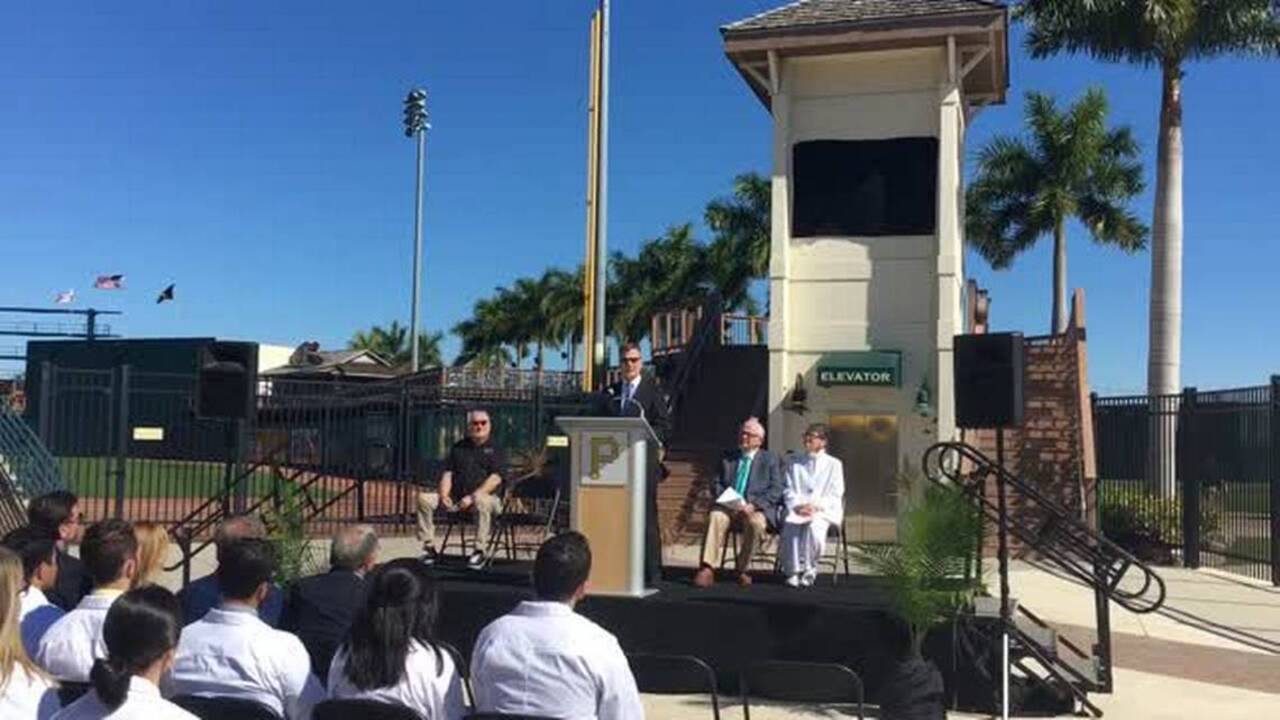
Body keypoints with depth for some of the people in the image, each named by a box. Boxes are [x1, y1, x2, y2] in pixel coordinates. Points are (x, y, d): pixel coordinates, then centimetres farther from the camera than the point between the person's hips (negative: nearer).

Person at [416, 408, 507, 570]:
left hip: (483, 495, -5)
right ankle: (428, 547, -9)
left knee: (482, 502, -40)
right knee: (424, 498, -15)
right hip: (455, 497, 5)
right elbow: (448, 473, 14)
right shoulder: (458, 447, 20)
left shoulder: (495, 449, 6)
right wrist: (444, 495, -6)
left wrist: (473, 497, -18)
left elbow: (495, 478, -7)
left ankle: (480, 551, -31)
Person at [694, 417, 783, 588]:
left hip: (757, 509, -2)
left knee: (756, 523, -35)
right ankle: (707, 569, -35)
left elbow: (776, 491, 0)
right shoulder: (728, 457, 20)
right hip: (729, 506, 2)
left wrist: (753, 505, -15)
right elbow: (716, 484, 14)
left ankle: (743, 570, -17)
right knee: (716, 516, -31)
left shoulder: (769, 460, 11)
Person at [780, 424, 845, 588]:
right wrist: (797, 506, -8)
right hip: (797, 509, 2)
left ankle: (810, 569, -20)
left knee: (814, 526, -35)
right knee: (790, 525, -32)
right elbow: (788, 491, 13)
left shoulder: (834, 464, 13)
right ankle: (793, 571, -26)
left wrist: (816, 506, -12)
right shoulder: (794, 463, 20)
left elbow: (835, 494, 4)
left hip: (823, 511, -2)